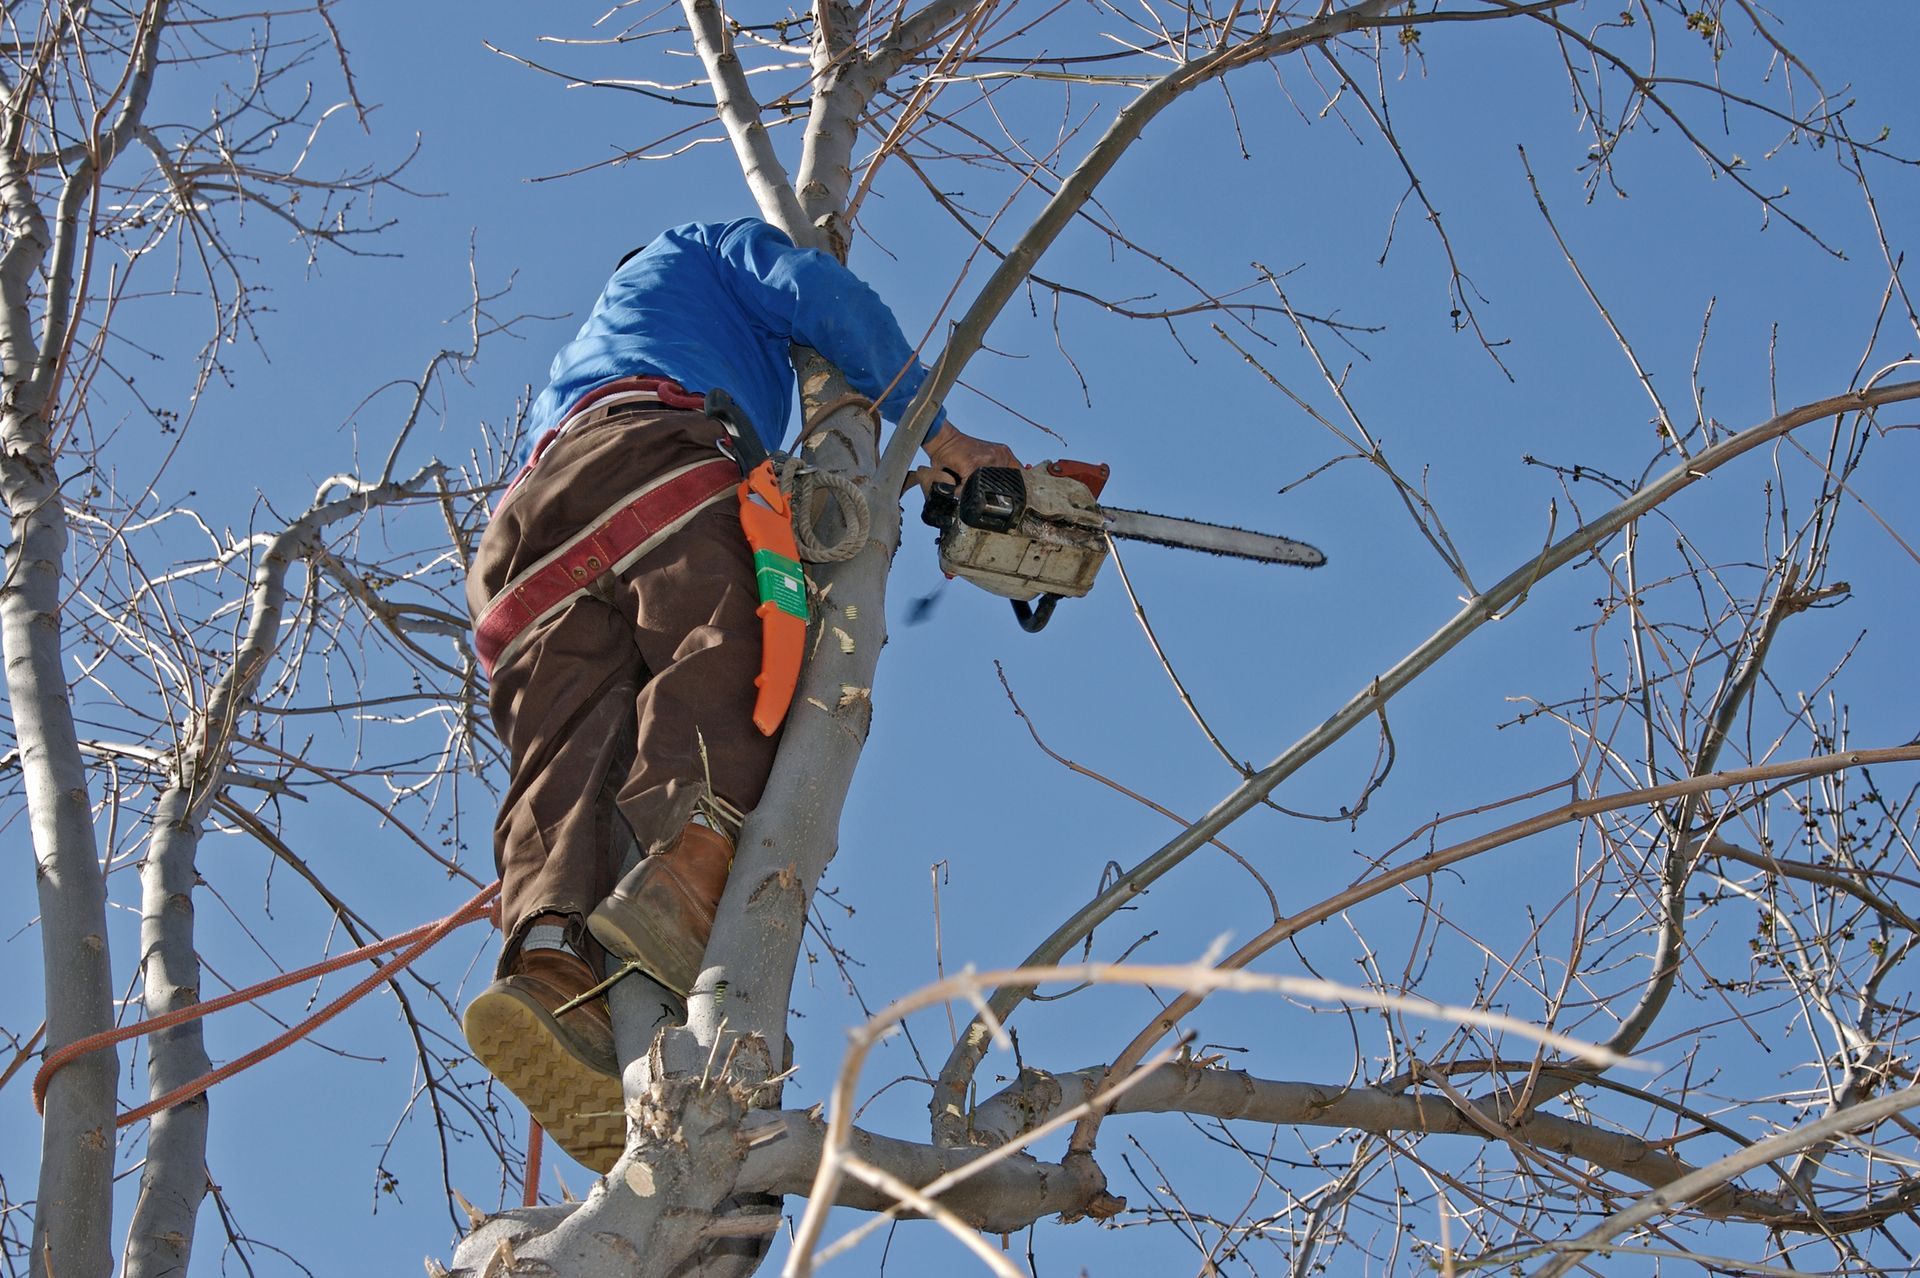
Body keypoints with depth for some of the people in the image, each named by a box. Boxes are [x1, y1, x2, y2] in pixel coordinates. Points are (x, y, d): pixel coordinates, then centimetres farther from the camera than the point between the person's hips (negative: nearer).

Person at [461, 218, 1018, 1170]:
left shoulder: (572, 364, 51)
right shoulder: (703, 250, 37)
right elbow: (827, 300, 16)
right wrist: (942, 436, 21)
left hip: (527, 551, 5)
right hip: (644, 451, -5)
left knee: (570, 753, -19)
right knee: (728, 656, -28)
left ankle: (550, 963, -47)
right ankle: (682, 877, -58)